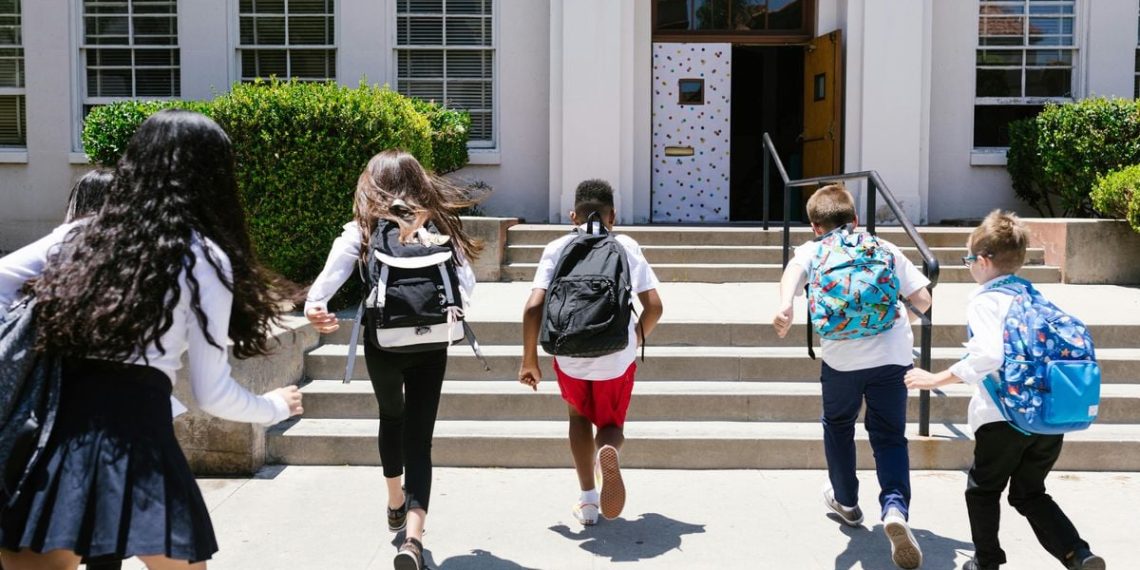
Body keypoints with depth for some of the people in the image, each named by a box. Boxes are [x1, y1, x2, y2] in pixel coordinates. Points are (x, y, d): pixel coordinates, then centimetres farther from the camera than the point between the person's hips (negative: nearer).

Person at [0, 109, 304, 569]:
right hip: (135, 427, -4)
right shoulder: (204, 258, 1)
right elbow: (212, 393, 2)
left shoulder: (84, 233, 14)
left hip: (59, 419, 5)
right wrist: (275, 407, 20)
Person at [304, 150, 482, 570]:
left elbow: (333, 272, -21)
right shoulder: (438, 225, 2)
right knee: (419, 439, 3)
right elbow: (467, 287, -3)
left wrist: (315, 304, -36)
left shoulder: (363, 230, -2)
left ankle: (395, 505, 45)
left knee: (391, 418, 28)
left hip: (383, 346, 1)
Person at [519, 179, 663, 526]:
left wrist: (529, 359, 4)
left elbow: (534, 307, -7)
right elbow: (653, 306, -1)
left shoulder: (557, 249, 4)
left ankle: (587, 501, 21)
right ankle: (608, 450, -16)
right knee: (611, 424, 21)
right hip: (617, 356, 0)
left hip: (570, 354, 0)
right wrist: (639, 337, 19)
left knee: (579, 416, 27)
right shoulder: (626, 246, 4)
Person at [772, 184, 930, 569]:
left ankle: (846, 501, 40)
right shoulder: (885, 248, 18)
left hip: (842, 354, -1)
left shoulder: (813, 251, 14)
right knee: (890, 436, 10)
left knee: (838, 426, 24)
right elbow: (922, 301, 13)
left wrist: (785, 307, -28)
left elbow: (795, 269, -12)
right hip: (893, 353, 1)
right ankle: (895, 506, -15)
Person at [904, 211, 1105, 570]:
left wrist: (936, 379, -20)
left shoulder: (986, 300, -9)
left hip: (1005, 417, -6)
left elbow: (988, 355, -25)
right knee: (1029, 493, 21)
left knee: (983, 488, 17)